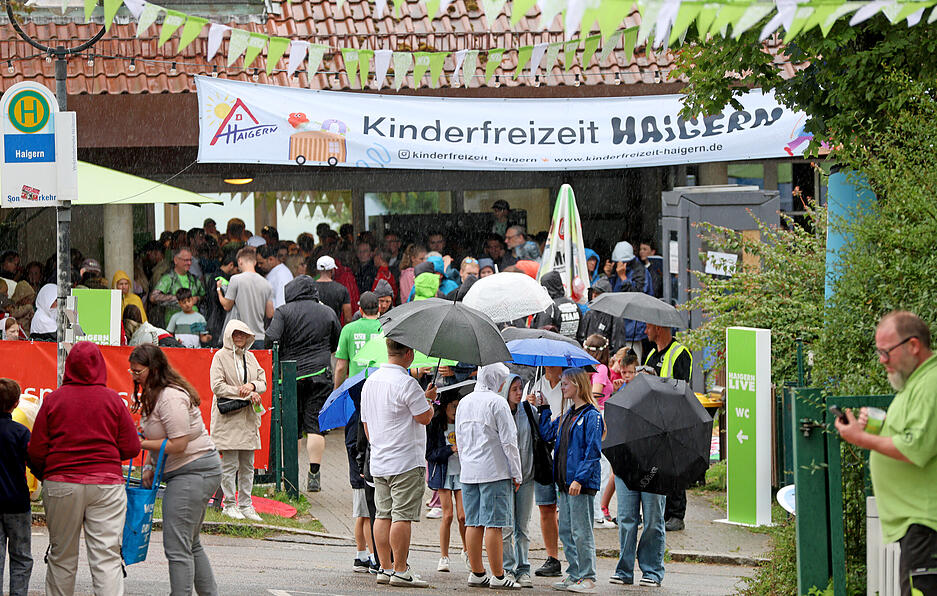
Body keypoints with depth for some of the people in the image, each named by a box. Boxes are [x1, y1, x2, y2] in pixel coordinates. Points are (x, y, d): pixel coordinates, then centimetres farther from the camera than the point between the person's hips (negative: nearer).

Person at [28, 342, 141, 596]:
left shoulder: (54, 399, -1)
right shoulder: (112, 399, -1)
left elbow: (36, 451, 0)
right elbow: (131, 448, 1)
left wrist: (43, 475, 20)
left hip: (61, 486, 1)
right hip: (107, 484, 0)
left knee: (62, 556, 13)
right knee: (107, 557, -4)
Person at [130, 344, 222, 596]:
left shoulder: (170, 398, -20)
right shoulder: (154, 394, 12)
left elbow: (178, 444, -23)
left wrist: (139, 444, -17)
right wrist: (149, 467, 6)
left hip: (193, 471, -11)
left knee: (177, 546, -11)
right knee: (191, 545, 17)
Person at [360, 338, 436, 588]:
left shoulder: (371, 381, 12)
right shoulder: (406, 383, -15)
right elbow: (424, 417, -13)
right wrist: (428, 400, 7)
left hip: (379, 462, 8)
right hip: (406, 462, -8)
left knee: (383, 514, 10)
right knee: (402, 516, -7)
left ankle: (384, 568, 11)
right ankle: (400, 570, -7)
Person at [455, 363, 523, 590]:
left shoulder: (464, 403, 12)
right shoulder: (497, 403, -10)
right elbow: (508, 441, -11)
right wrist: (516, 473, -5)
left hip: (469, 473, 7)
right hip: (494, 472, -7)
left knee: (473, 523, 8)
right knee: (494, 524, -7)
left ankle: (477, 573, 11)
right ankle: (498, 576, -7)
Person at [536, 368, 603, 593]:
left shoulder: (591, 416, -11)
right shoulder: (567, 416, 15)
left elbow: (592, 452, -15)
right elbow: (547, 433, 25)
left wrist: (579, 479, -21)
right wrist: (544, 409, 17)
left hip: (582, 483, -9)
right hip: (564, 482, 9)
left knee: (581, 532, -6)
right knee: (566, 531, 11)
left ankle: (587, 579, -1)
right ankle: (573, 575, 17)